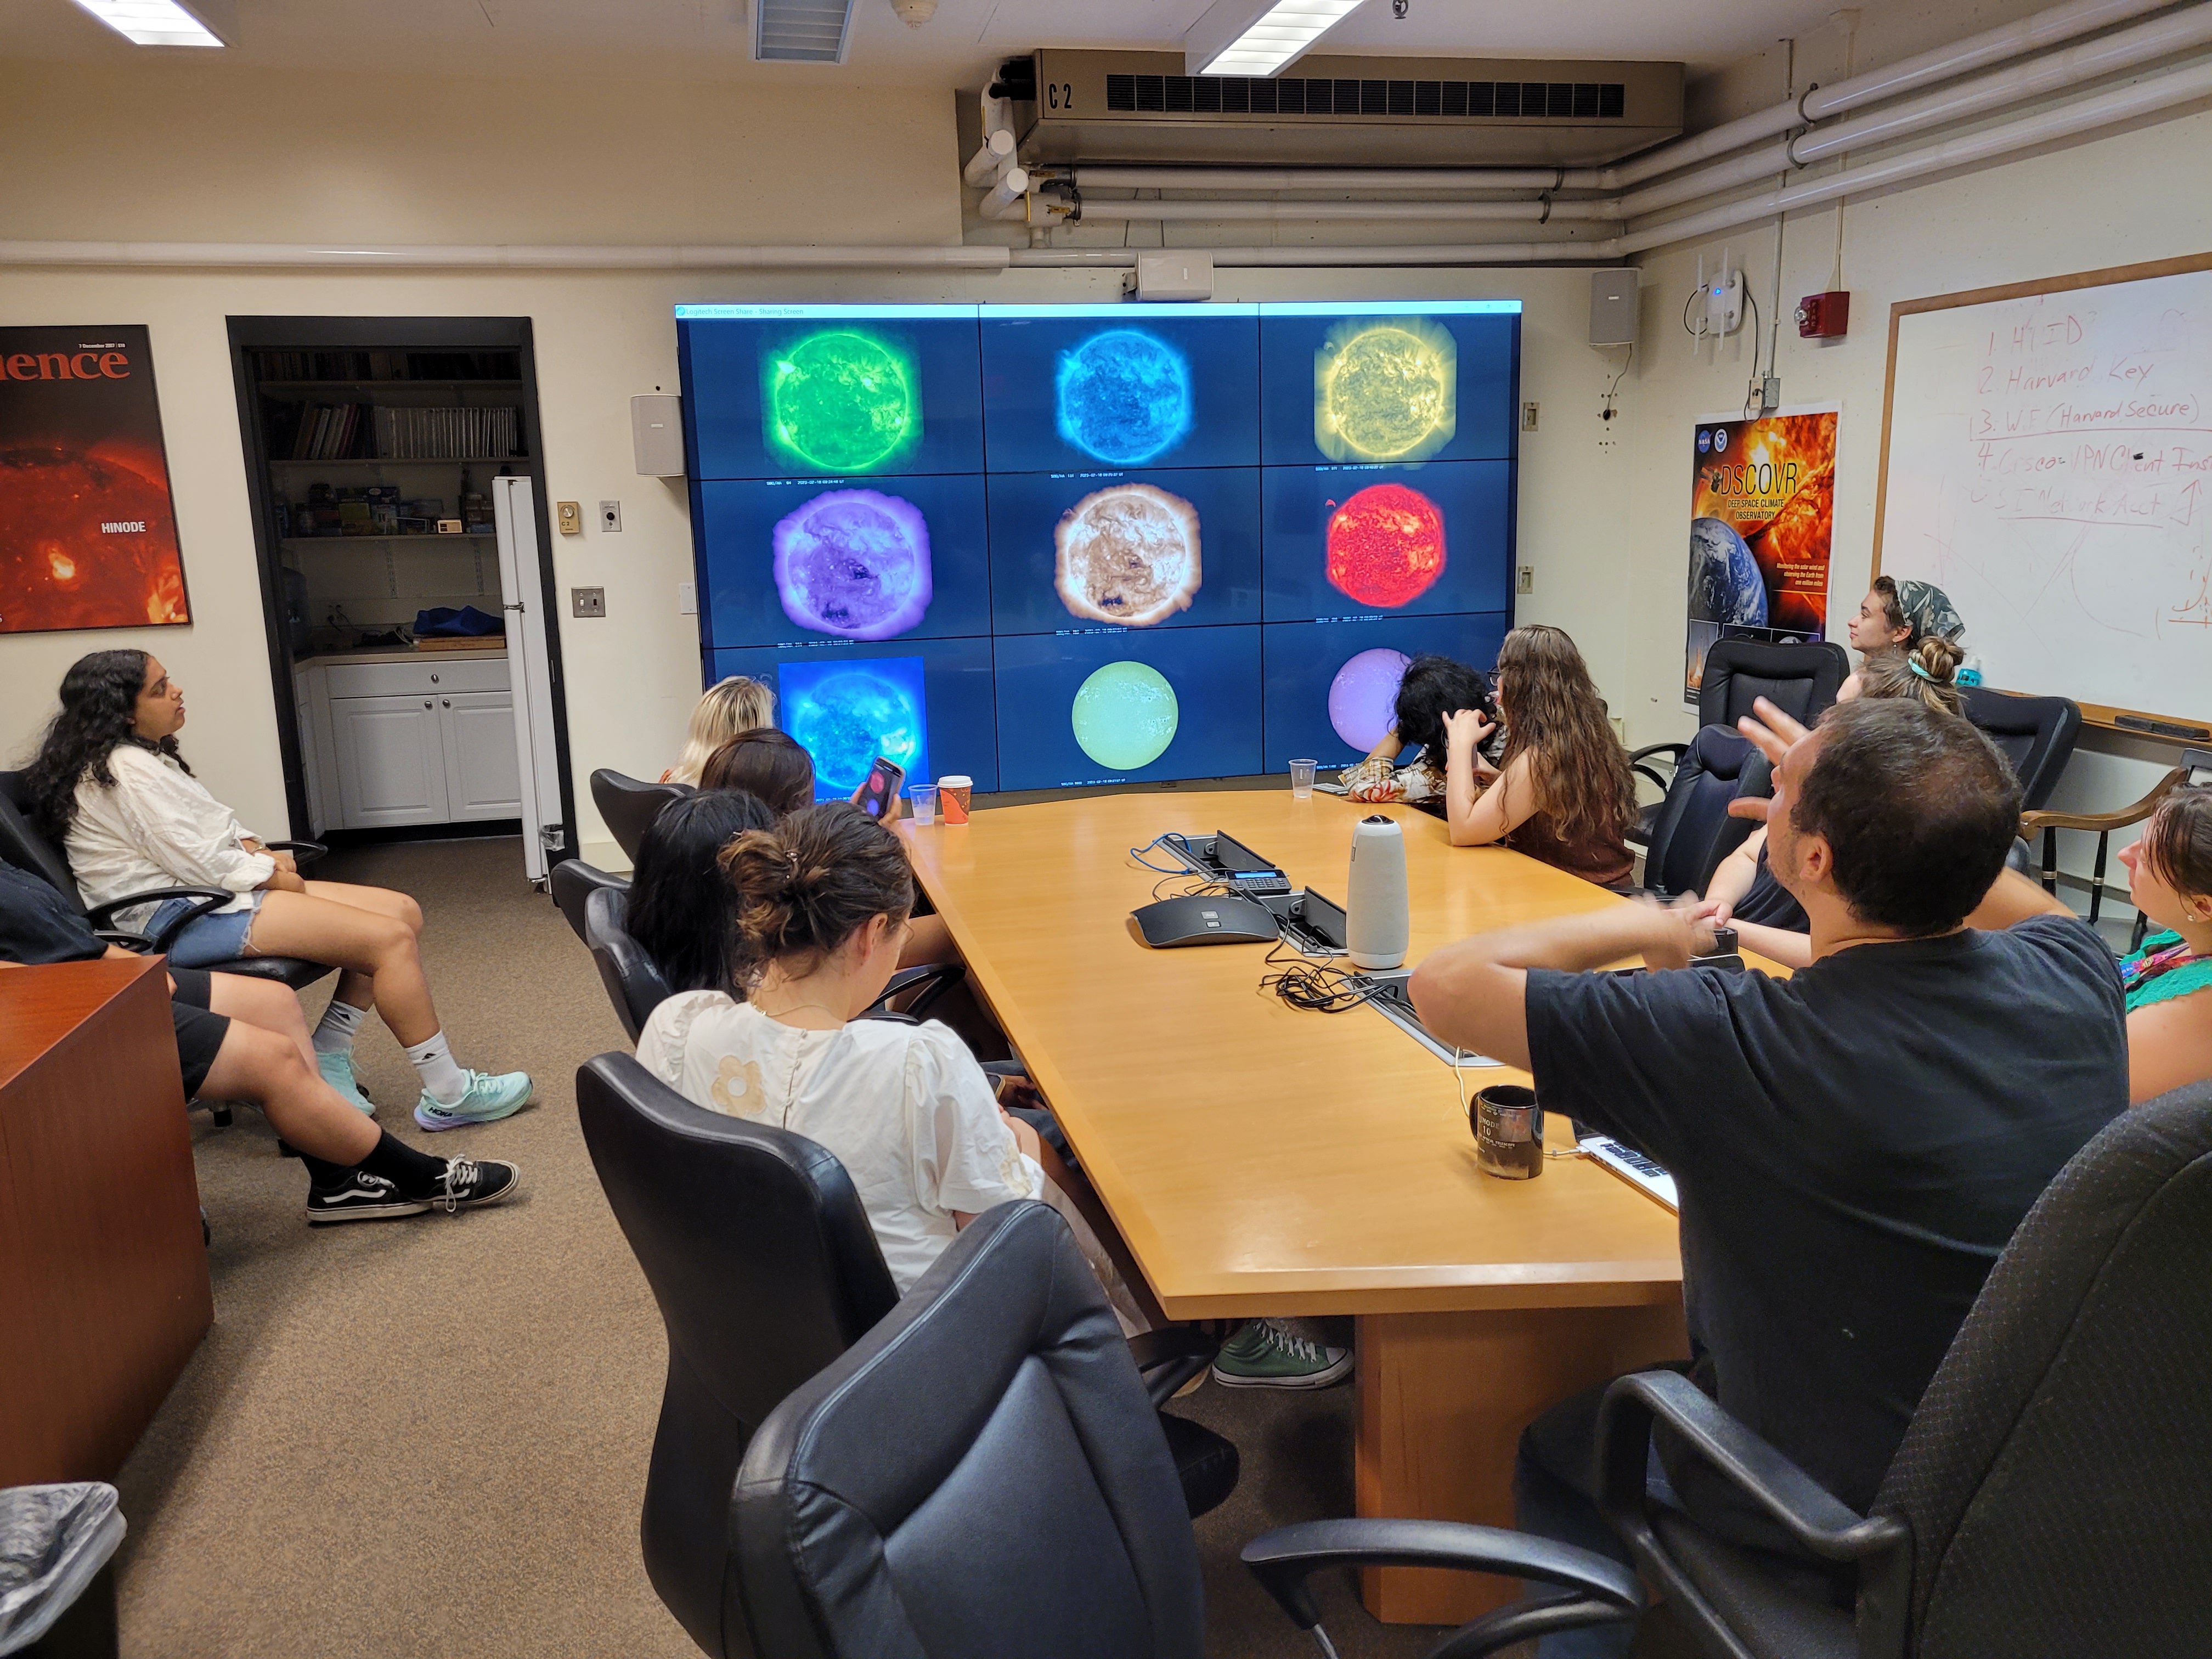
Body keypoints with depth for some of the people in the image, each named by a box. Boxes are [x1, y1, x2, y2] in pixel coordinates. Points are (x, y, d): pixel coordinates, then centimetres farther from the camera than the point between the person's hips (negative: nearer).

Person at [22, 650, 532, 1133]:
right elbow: (197, 860, -20)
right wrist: (271, 875, -7)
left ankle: (327, 1064, 2)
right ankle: (447, 1095, -12)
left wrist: (253, 848, 4)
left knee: (403, 912, 1)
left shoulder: (137, 757, 16)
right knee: (389, 939, -19)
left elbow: (210, 822, 23)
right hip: (180, 918, -11)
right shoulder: (125, 770, -16)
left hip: (208, 893, 11)